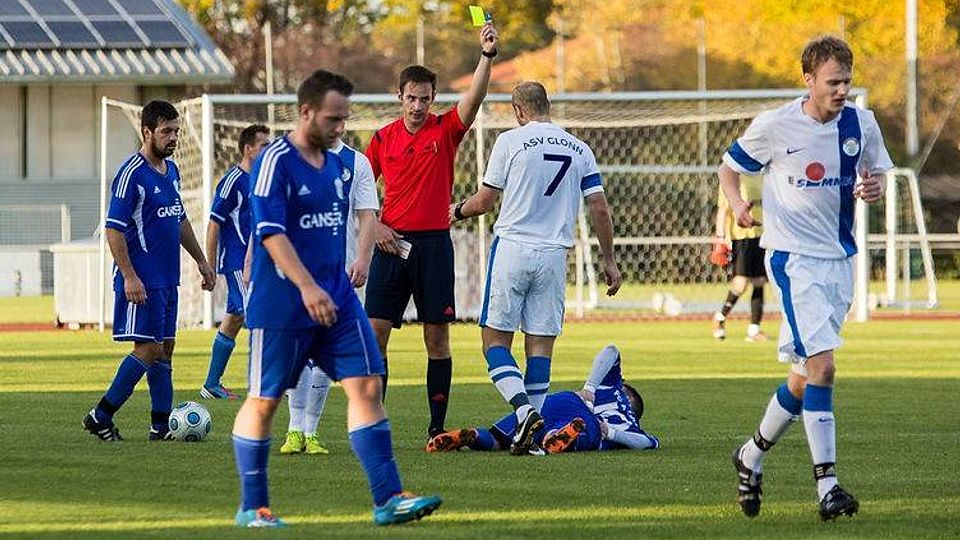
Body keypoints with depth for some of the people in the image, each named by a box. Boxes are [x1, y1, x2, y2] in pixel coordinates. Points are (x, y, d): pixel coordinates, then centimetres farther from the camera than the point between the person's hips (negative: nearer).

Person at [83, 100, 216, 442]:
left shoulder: (171, 170, 12)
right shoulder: (132, 175, -15)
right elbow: (113, 229, -17)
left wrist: (200, 260, 23)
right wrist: (129, 277, -22)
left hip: (167, 279, 9)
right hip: (142, 281, -9)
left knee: (164, 349, 9)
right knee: (149, 349, -10)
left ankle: (161, 424, 12)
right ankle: (100, 417, -3)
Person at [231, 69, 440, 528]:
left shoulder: (337, 164, 12)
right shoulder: (275, 162, -12)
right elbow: (271, 233, -20)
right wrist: (307, 287, -28)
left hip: (336, 298, 7)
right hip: (281, 305, -7)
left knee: (366, 385, -3)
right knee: (264, 400, 3)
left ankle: (388, 499, -5)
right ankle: (252, 508, 13)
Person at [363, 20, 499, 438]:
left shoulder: (445, 130, 1)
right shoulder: (383, 138, 6)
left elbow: (475, 97, -16)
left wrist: (487, 55, -29)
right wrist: (377, 227, -2)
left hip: (434, 244, -1)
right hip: (392, 244, 1)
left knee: (437, 337, 0)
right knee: (375, 333, -3)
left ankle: (437, 426, 5)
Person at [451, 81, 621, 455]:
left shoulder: (511, 141, -3)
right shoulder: (580, 150, 9)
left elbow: (484, 201, 2)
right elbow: (599, 208, 6)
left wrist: (458, 211, 24)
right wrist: (609, 261, 13)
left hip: (512, 248, -4)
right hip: (554, 255, 4)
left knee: (495, 338, 2)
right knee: (540, 344, 4)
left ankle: (524, 409, -19)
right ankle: (531, 436, -1)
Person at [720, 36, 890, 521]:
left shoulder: (861, 124, 2)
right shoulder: (774, 126, -9)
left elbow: (876, 173, 16)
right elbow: (730, 167, 5)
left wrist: (873, 189, -8)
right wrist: (737, 203, -16)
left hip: (840, 258, 5)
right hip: (793, 256, -5)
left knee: (805, 378, 10)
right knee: (822, 366, -19)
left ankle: (752, 455, 33)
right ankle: (827, 485, -18)